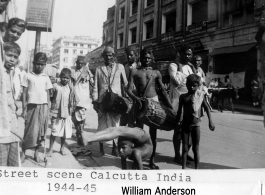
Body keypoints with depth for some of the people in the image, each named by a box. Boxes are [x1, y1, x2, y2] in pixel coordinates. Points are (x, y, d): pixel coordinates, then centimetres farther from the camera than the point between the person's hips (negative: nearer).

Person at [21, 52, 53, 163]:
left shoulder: (46, 78, 9)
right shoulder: (28, 76, 2)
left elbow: (47, 94, 11)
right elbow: (24, 93, 1)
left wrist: (48, 109, 6)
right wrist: (24, 109, -4)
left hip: (43, 107, 2)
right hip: (32, 106, -2)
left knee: (41, 131, 5)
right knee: (30, 131, -2)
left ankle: (36, 153, 18)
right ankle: (23, 153, 13)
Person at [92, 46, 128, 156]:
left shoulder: (120, 67, 10)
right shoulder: (99, 69, 12)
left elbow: (125, 83, 10)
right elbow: (96, 86, 8)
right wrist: (95, 101, 1)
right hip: (102, 100, 1)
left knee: (116, 123, 1)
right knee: (102, 124, 5)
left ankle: (115, 147, 11)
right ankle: (101, 148, 16)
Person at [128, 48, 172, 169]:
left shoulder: (156, 73, 10)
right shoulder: (134, 72, 4)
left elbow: (163, 90, 9)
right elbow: (129, 90, -5)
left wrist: (170, 106, 1)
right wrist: (136, 98, -25)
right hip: (141, 102, -2)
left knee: (153, 133, 6)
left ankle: (152, 160, 16)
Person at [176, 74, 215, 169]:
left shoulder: (200, 95, 0)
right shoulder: (183, 96, 1)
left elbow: (206, 108, 6)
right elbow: (179, 111, 6)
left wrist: (210, 121, 1)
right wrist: (177, 123, 5)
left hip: (196, 125, -1)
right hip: (185, 125, 1)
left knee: (196, 149, 8)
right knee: (185, 149, 6)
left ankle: (196, 169, 18)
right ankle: (183, 169, 13)